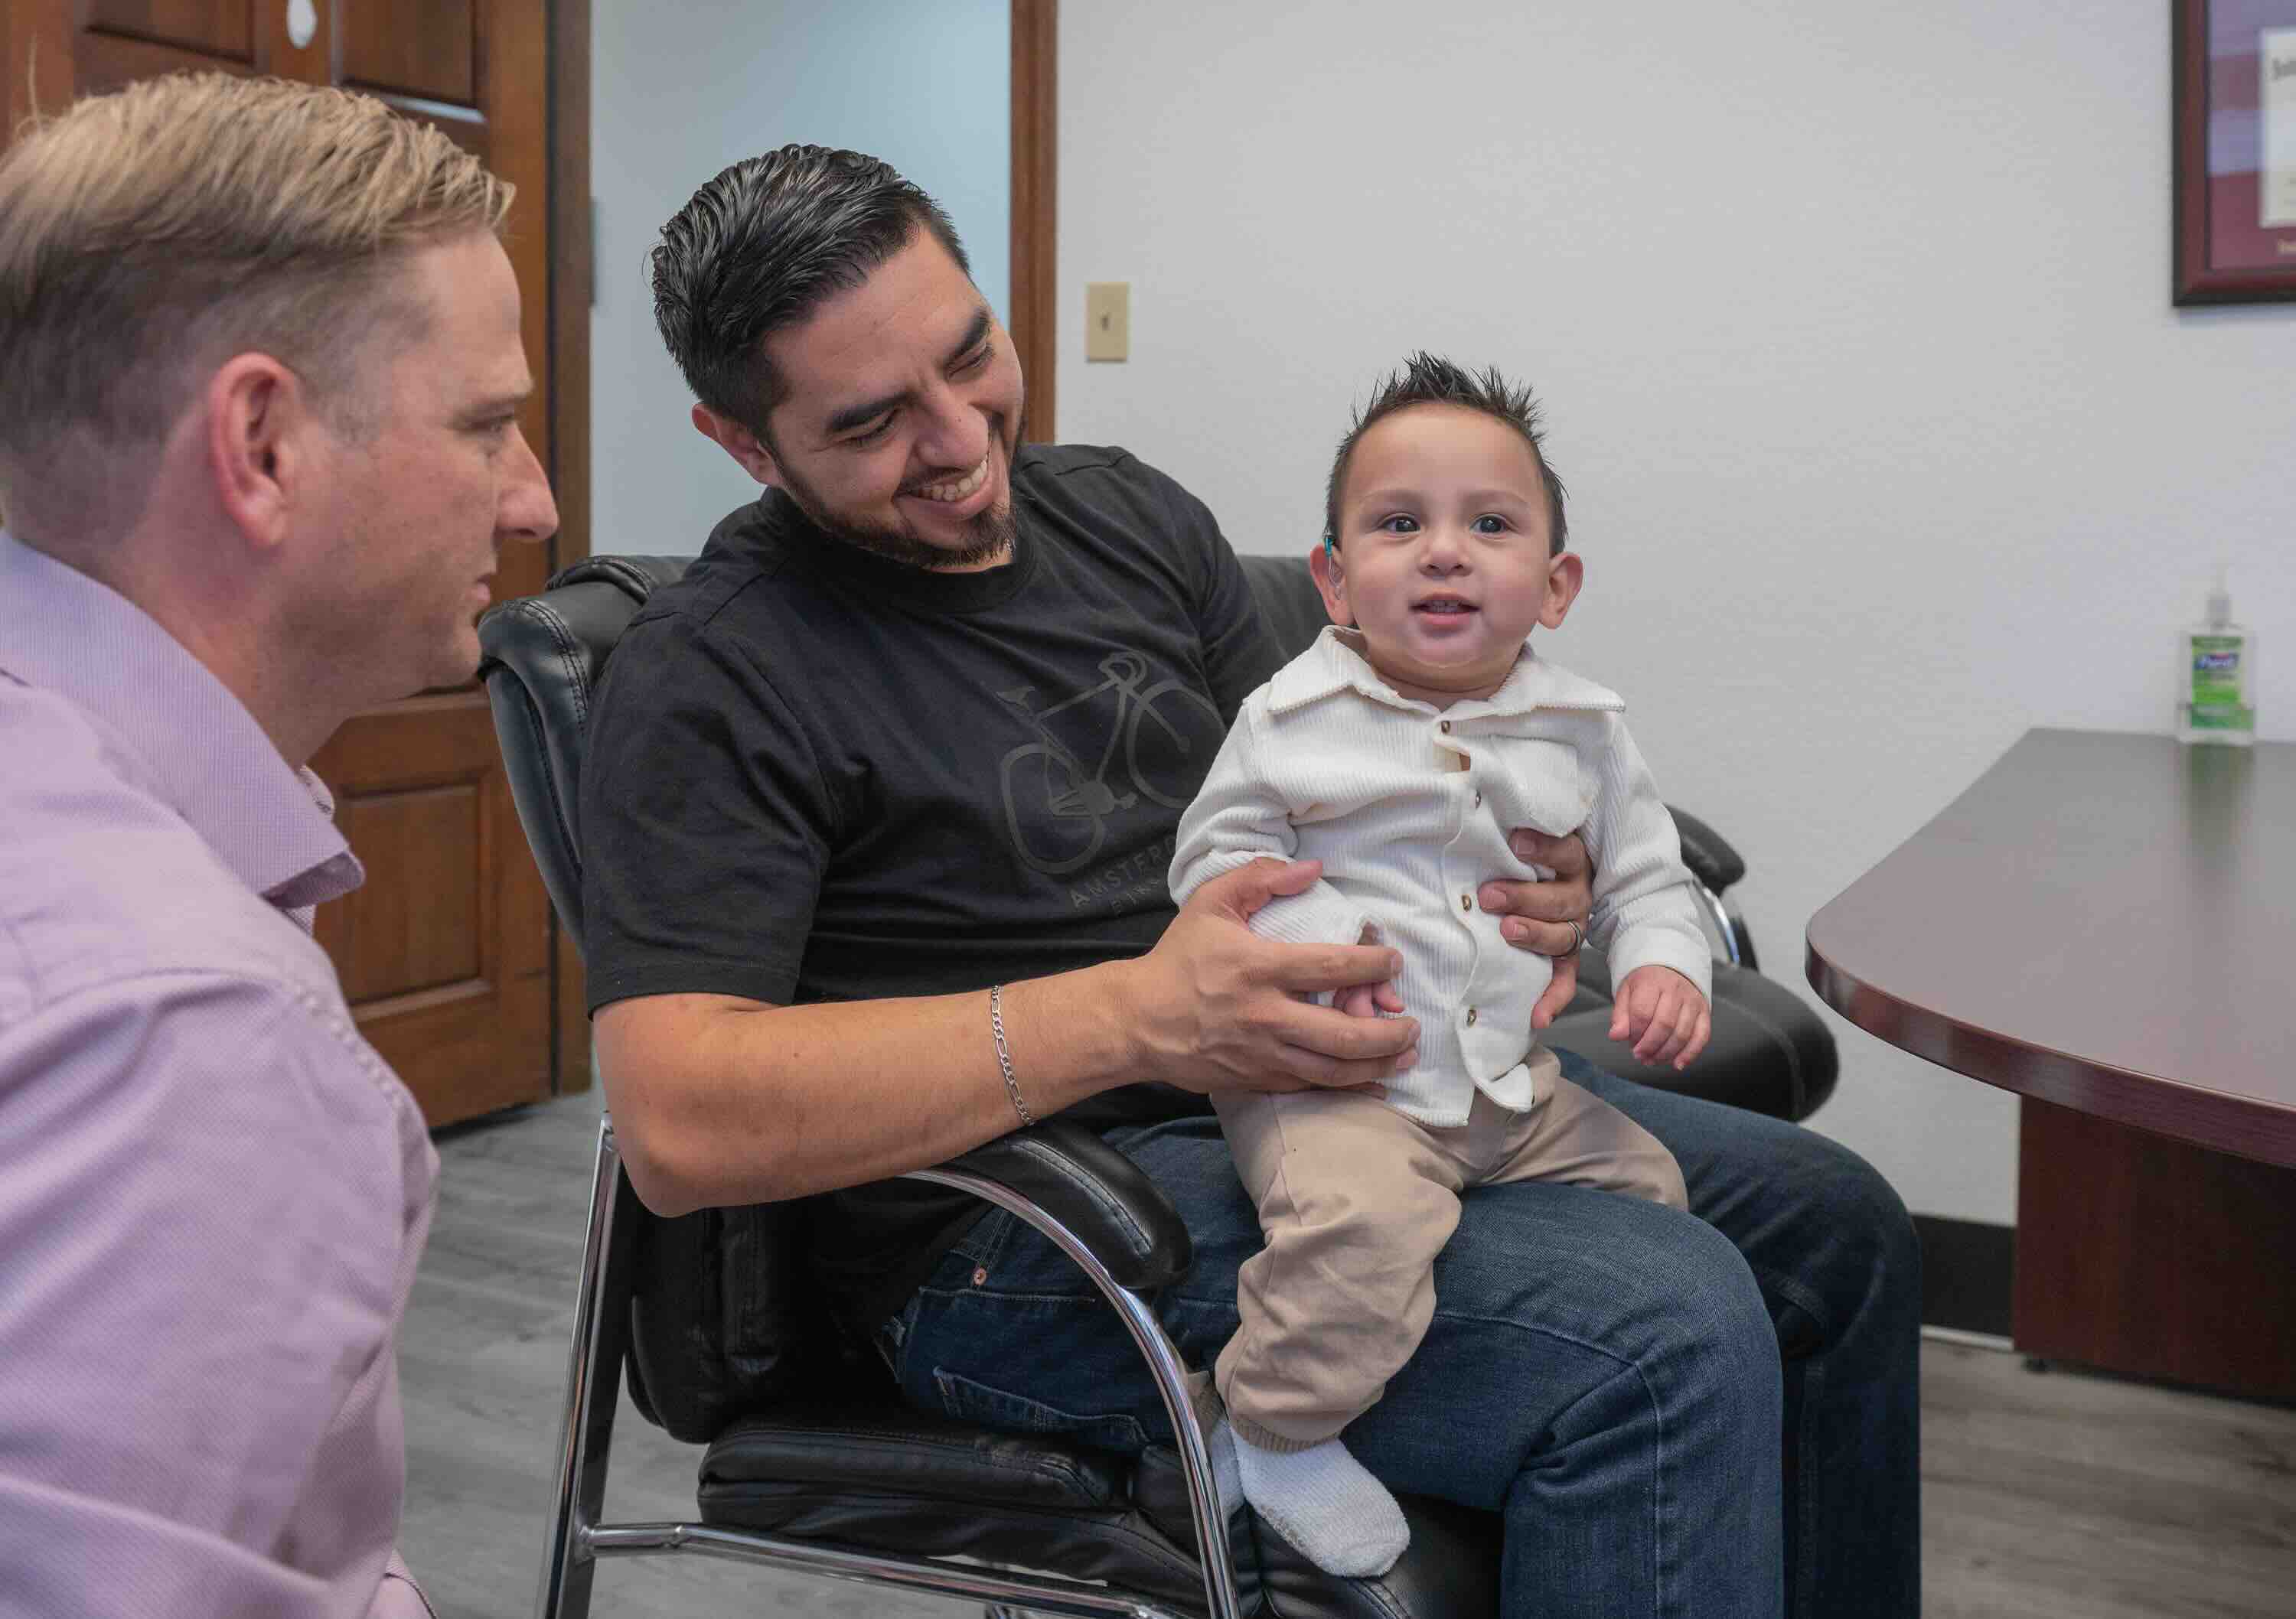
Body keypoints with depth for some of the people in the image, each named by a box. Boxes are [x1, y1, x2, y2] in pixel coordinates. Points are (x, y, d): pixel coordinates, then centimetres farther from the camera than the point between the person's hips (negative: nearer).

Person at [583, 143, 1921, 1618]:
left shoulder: (1131, 514, 11)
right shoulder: (704, 679, -11)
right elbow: (679, 1126, -22)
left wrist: (1514, 892, -6)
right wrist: (1134, 1017, -30)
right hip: (1011, 1225, -8)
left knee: (1833, 1225, 9)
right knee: (1668, 1335, -26)